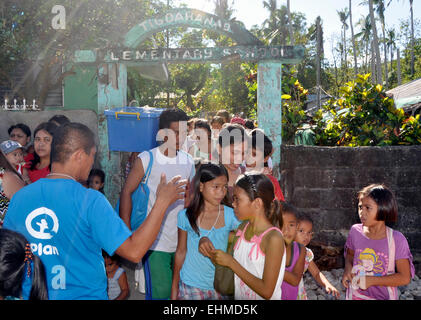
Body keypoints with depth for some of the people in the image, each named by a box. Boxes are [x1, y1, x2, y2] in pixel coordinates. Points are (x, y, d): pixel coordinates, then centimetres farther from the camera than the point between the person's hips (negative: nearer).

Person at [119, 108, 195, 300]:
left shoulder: (188, 161, 7)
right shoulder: (146, 159, -7)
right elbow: (126, 192, -5)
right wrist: (126, 232, -8)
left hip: (182, 240, 5)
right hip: (155, 240, -4)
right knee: (159, 292, -6)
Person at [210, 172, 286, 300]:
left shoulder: (274, 238, -17)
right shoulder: (243, 227, 2)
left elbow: (267, 291, -18)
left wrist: (231, 262, -17)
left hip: (263, 298, -5)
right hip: (238, 296, 6)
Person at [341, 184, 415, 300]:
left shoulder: (396, 240, -19)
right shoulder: (355, 231, -10)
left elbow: (405, 277, -15)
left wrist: (371, 280, -20)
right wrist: (348, 267, -12)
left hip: (384, 297, -3)